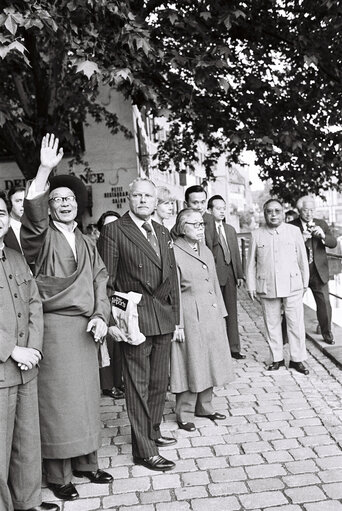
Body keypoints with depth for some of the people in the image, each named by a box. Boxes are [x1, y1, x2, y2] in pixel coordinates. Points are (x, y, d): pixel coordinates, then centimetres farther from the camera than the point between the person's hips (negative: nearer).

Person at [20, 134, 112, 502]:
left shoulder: (87, 244, 14)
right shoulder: (41, 237, -3)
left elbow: (100, 281, 10)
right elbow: (33, 214, -25)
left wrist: (100, 316, -5)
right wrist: (45, 170, -35)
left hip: (86, 329, 5)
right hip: (54, 328, -5)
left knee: (85, 398, 13)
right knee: (56, 401, 3)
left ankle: (85, 462, 29)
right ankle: (58, 475, 17)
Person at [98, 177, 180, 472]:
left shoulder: (163, 233, 13)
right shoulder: (114, 232, -7)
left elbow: (172, 278, 15)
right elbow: (106, 281, -8)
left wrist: (176, 317, 12)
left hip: (164, 318, 7)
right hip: (135, 319, -6)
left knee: (159, 381, 18)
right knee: (138, 385, 2)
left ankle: (153, 431, 37)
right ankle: (144, 450, 14)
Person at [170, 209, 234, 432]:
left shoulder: (206, 251, 13)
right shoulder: (174, 252, -10)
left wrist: (221, 313, 14)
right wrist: (177, 323, -15)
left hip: (211, 315, 7)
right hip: (189, 315, -7)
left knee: (209, 362, 14)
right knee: (190, 364, 1)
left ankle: (205, 406, 30)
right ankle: (185, 413, 16)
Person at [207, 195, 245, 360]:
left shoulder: (231, 229, 17)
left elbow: (236, 253, 18)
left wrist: (239, 275, 12)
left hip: (230, 274, 6)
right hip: (213, 276, -6)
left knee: (231, 313, 10)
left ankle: (234, 349, 17)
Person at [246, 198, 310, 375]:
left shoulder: (294, 231, 2)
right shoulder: (257, 235, 3)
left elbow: (302, 259, 8)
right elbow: (251, 263, 7)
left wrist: (304, 282, 9)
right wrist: (251, 286, 5)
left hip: (292, 286, 0)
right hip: (267, 288, 1)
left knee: (296, 323, 2)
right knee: (272, 324, 8)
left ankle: (297, 359, 16)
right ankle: (277, 358, 22)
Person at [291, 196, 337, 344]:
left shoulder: (322, 224, 8)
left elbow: (333, 243, 2)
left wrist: (323, 235, -18)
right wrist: (300, 239, -28)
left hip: (319, 272, 3)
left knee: (324, 303, 4)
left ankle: (327, 333, 22)